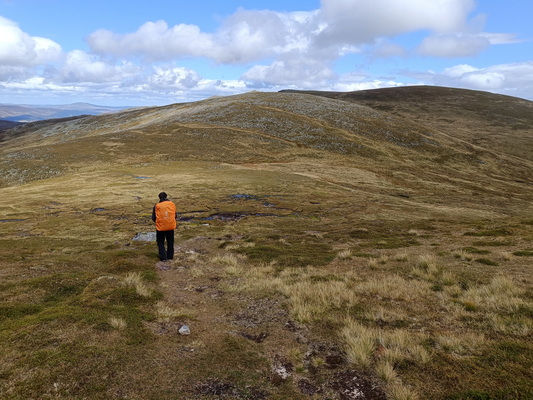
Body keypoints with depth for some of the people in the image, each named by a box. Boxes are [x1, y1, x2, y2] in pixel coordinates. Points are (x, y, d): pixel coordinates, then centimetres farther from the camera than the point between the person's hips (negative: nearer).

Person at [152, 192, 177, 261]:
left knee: (161, 242, 13)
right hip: (171, 227, 2)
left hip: (160, 227, -2)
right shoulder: (172, 204, -2)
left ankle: (163, 257, 8)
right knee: (170, 242, 17)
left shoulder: (157, 206, -7)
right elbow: (175, 216, 3)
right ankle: (170, 256, 22)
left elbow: (153, 218, -2)